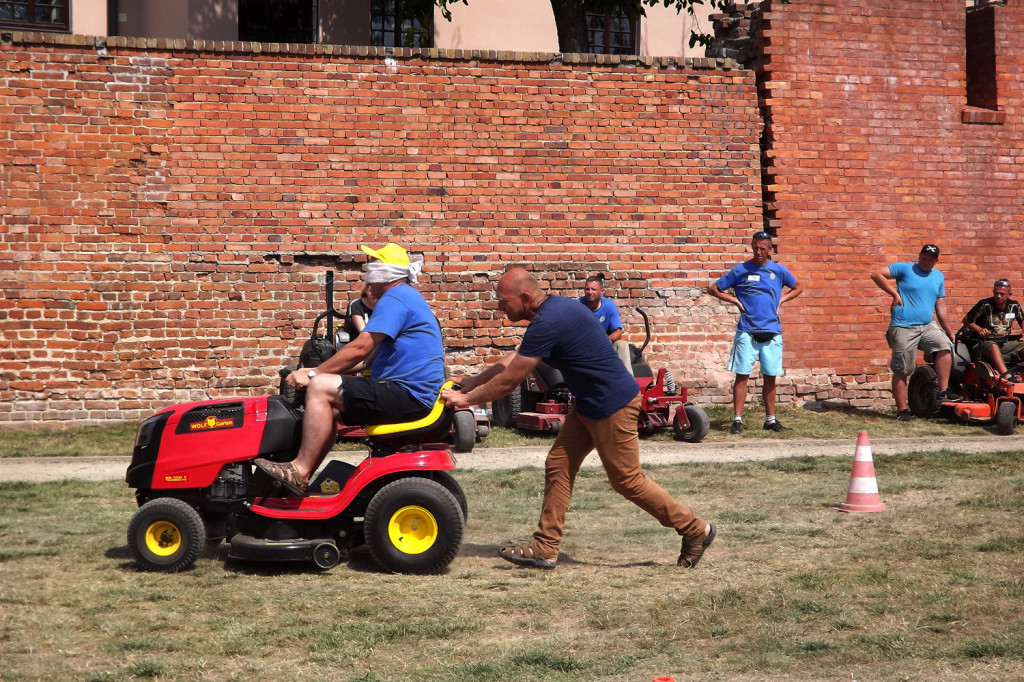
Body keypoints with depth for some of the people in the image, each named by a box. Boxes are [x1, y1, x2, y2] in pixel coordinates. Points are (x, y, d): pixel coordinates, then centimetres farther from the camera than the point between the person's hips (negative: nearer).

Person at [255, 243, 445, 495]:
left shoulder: (395, 299, -11)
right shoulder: (407, 297, 23)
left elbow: (361, 348, -19)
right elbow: (369, 357, 20)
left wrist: (313, 374, -11)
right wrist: (319, 372, 13)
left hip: (408, 397, -11)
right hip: (412, 393, 11)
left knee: (320, 388, -16)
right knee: (329, 406, 16)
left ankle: (300, 471, -15)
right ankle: (298, 481, 10)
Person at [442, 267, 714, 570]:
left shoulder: (548, 323, -24)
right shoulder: (553, 307, 8)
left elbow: (509, 380, -18)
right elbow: (514, 358, 19)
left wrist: (468, 398, -6)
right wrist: (473, 381, 18)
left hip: (612, 405, -10)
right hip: (589, 404, 10)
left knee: (626, 480, 0)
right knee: (558, 466, 8)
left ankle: (695, 530, 13)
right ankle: (545, 549, 12)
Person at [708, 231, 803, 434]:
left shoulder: (778, 270, 7)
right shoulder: (741, 270, 1)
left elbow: (798, 288, 23)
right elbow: (713, 289, 5)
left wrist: (781, 300, 7)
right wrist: (735, 301, -4)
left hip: (772, 331, 2)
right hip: (747, 331, -2)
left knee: (770, 377, 7)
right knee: (742, 375, -5)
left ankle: (770, 419, 16)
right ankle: (737, 419, -2)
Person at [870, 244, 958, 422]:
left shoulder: (938, 276, 14)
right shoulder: (905, 269, -1)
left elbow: (940, 305, 19)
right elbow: (876, 275, -6)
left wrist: (949, 331, 17)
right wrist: (895, 294, -11)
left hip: (927, 326, 4)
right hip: (903, 328, -4)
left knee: (945, 345, -22)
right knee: (901, 371, -2)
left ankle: (943, 391, -14)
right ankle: (902, 410, 8)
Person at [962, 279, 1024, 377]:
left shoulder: (1014, 306, 8)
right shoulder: (985, 304, -6)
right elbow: (966, 320, 1)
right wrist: (979, 330, -14)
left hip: (1004, 343, 5)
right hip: (984, 342, -5)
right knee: (993, 347, -39)